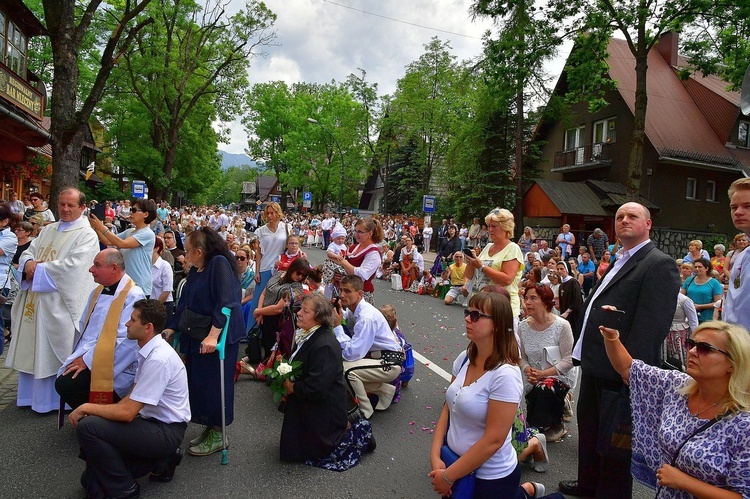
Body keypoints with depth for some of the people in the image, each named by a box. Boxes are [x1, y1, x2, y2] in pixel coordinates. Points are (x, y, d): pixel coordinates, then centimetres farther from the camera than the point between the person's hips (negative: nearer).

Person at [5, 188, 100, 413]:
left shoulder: (86, 234, -8)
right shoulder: (48, 230, 16)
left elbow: (72, 265, -20)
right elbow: (28, 252, 14)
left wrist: (39, 268, -14)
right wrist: (28, 263, -9)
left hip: (59, 302, -7)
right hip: (35, 299, 7)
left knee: (55, 349, 1)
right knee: (32, 347, 13)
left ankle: (53, 399, 15)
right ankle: (33, 393, 28)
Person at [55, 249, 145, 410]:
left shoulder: (133, 296, -15)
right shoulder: (98, 292, 13)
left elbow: (126, 340, -22)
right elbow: (84, 326, 20)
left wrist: (88, 360, -17)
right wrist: (81, 355, 3)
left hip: (117, 367, -8)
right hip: (88, 359, 8)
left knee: (66, 385, -20)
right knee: (62, 382, -11)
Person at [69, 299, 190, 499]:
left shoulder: (158, 359, -25)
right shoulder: (149, 351, 6)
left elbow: (127, 412, -23)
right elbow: (133, 398, 15)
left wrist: (86, 408, -10)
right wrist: (96, 411, 2)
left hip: (167, 431, -9)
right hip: (153, 421, 9)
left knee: (87, 426, -19)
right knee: (91, 479, 7)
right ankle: (160, 459, 14)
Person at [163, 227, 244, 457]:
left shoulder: (220, 263, -17)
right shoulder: (194, 270, 9)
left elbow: (225, 303, -25)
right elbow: (185, 303, 17)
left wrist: (213, 335, -30)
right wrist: (171, 328, 14)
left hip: (219, 336, -8)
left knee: (213, 384, 0)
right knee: (197, 383, 12)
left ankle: (217, 435, 15)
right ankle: (208, 429, 28)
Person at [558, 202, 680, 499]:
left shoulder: (659, 265, -14)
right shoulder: (620, 262, 15)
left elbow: (650, 325, -22)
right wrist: (582, 350, 14)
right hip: (595, 364, 9)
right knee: (588, 425, 23)